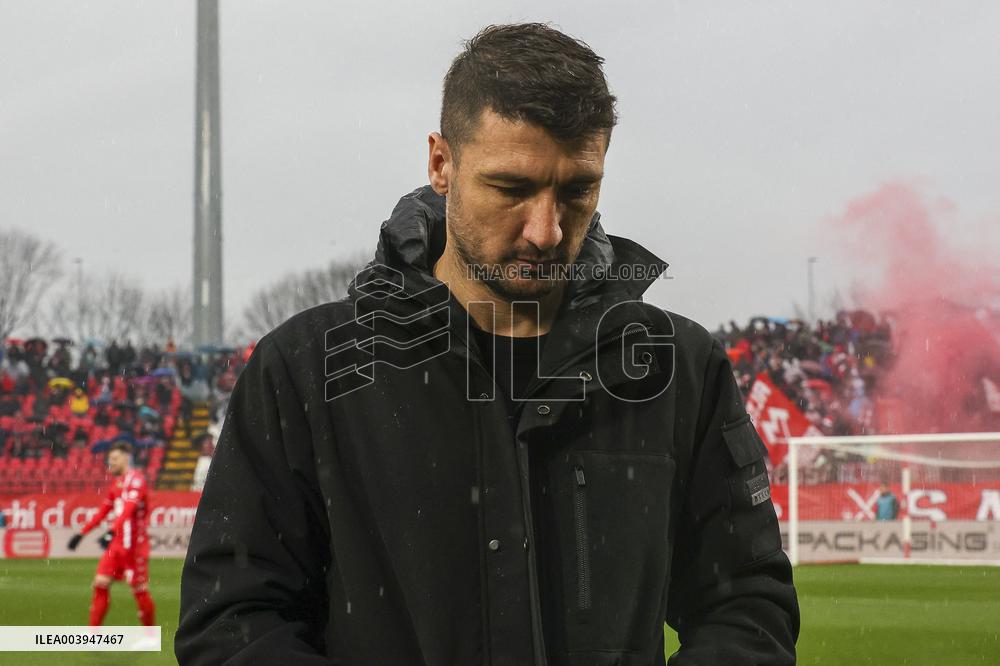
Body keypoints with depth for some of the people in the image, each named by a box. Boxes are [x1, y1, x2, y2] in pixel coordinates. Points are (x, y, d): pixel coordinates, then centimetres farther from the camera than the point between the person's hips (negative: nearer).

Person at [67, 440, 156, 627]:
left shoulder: (136, 479, -11)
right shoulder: (117, 482, 15)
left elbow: (128, 509, -26)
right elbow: (103, 511, 21)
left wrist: (111, 532, -38)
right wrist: (82, 533, 16)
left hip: (134, 545, -8)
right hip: (116, 544, 8)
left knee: (140, 591, -1)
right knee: (100, 584, -2)